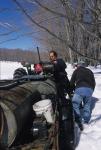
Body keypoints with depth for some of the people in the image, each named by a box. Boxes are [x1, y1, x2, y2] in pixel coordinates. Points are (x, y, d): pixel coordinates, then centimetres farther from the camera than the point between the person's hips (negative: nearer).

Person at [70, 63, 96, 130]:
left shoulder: (76, 70, 21)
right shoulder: (90, 71, 30)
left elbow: (72, 82, 17)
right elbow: (94, 83, 25)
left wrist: (73, 90, 30)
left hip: (80, 89, -4)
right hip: (90, 89, 4)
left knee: (75, 105, 1)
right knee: (87, 106, 17)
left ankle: (79, 121, -10)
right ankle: (86, 122, 16)